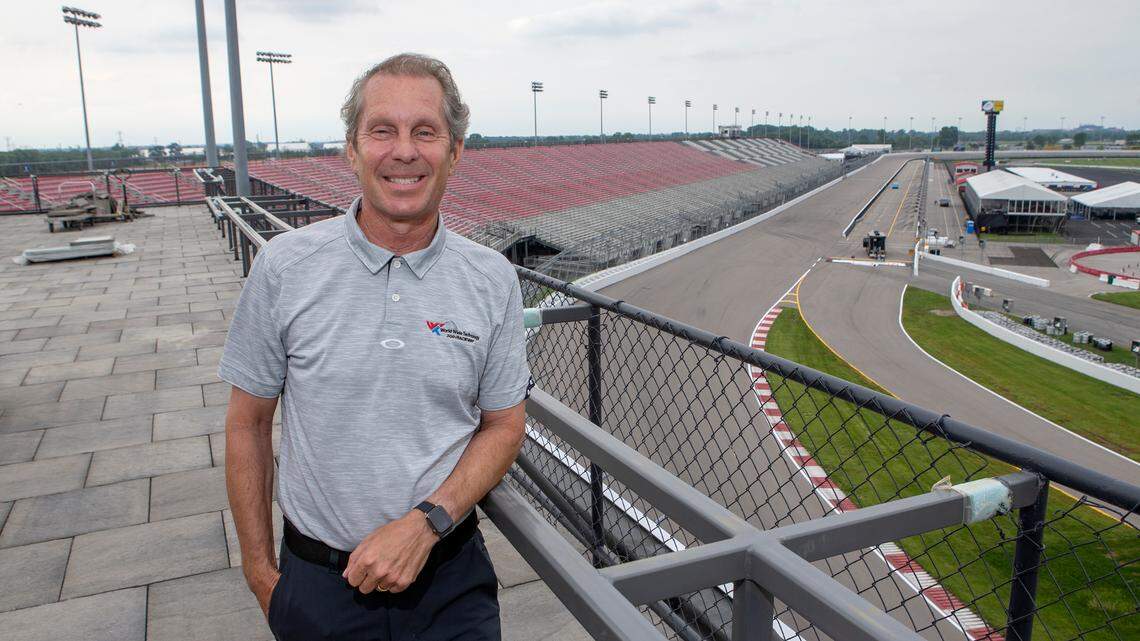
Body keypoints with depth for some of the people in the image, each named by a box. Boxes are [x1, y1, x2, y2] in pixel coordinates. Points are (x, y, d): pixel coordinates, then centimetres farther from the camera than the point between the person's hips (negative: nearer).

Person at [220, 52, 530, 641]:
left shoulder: (492, 279, -7)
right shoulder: (284, 267, -9)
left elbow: (504, 426, -1)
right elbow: (248, 424, -1)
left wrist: (425, 523, -15)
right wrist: (260, 571, 1)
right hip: (319, 583, 0)